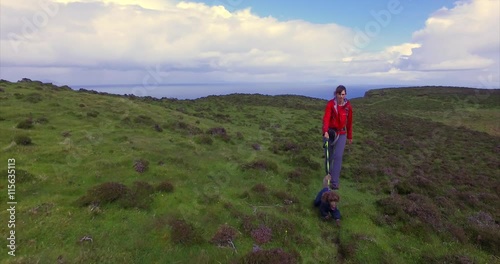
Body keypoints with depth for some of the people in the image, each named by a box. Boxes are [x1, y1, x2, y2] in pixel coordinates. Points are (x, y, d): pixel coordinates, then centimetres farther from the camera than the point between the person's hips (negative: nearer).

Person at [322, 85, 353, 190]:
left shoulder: (348, 106, -3)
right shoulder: (330, 104, -12)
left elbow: (349, 122, 7)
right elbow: (326, 118, -26)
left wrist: (350, 136, 12)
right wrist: (325, 131, -41)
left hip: (341, 134, 1)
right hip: (329, 132, -1)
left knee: (338, 156, -8)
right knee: (329, 156, 11)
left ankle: (335, 181, -1)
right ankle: (329, 174, 37)